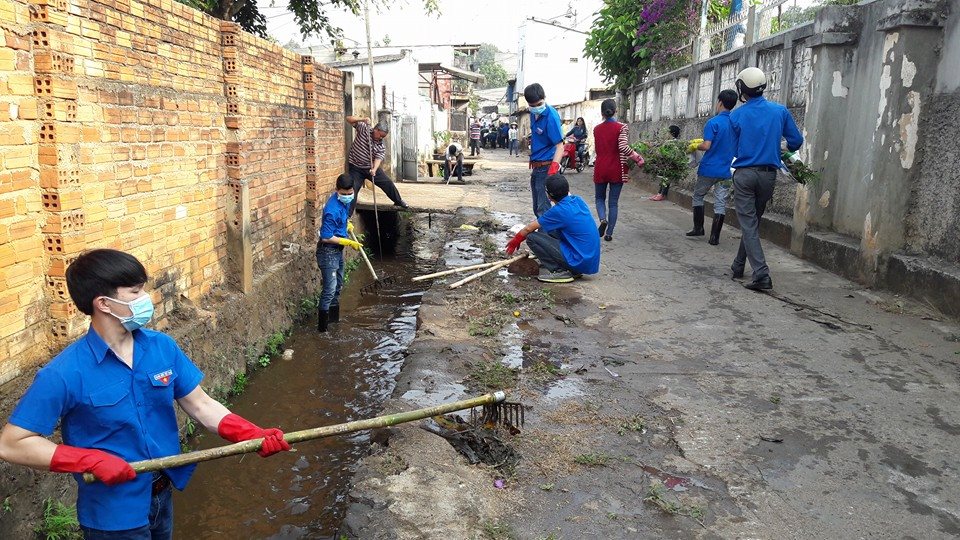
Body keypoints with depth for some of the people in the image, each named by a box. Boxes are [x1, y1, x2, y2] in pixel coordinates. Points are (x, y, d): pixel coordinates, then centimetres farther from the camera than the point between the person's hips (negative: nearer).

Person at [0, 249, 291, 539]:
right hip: (113, 514, -5)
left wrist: (253, 435, -16)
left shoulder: (163, 346, -8)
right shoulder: (64, 373, -22)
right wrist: (94, 461, -25)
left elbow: (200, 404, -3)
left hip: (163, 495, 5)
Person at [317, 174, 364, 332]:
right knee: (330, 289, -9)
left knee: (338, 286, 20)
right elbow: (326, 237, -25)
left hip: (338, 250, 10)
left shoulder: (344, 200, 0)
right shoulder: (332, 210, -28)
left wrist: (347, 224, 9)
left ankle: (334, 318, 35)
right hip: (328, 251, -10)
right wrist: (348, 242, -22)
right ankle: (322, 325, 0)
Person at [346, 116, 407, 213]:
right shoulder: (363, 129, -10)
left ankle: (398, 201, 31)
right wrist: (362, 120, -29)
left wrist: (374, 169, -36)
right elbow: (349, 119, -12)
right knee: (352, 190, -11)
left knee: (388, 183, 8)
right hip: (356, 168, -3)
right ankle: (348, 214, -3)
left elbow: (378, 158, -16)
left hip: (372, 168, 3)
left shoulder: (381, 146, -5)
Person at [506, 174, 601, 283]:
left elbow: (529, 229, -2)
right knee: (543, 228, 16)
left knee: (532, 237, -9)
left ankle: (559, 271, -7)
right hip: (591, 258, 8)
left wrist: (516, 240, 16)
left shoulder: (559, 211, -17)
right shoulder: (577, 200, 5)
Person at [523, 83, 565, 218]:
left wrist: (553, 169, -34)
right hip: (536, 167, 9)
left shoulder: (551, 116, -19)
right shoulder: (533, 114, 6)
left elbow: (560, 146, -23)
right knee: (537, 208, 18)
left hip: (545, 167, -9)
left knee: (543, 209, -8)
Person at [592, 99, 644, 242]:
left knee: (600, 198, 18)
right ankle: (609, 233, 6)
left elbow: (598, 149, 11)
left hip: (600, 169, 2)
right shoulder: (622, 127, -9)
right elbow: (623, 147, -22)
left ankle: (603, 219, -11)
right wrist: (638, 158, -12)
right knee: (614, 202, 7)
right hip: (616, 170, -2)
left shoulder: (596, 129, 3)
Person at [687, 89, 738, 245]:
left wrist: (695, 146, 1)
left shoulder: (713, 122, -13)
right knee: (720, 203, 4)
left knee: (698, 196, 16)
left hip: (709, 169, -4)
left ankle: (698, 228, 19)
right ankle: (714, 237, 3)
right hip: (727, 171, 4)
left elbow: (707, 146, -19)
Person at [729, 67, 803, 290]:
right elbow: (796, 141, 5)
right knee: (753, 222, 16)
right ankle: (738, 266, 27)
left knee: (748, 224, -3)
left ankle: (761, 274, -15)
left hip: (744, 174, -3)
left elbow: (733, 147, 4)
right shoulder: (780, 111, 1)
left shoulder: (736, 116, -3)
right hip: (768, 174, 3)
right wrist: (786, 151, 27)